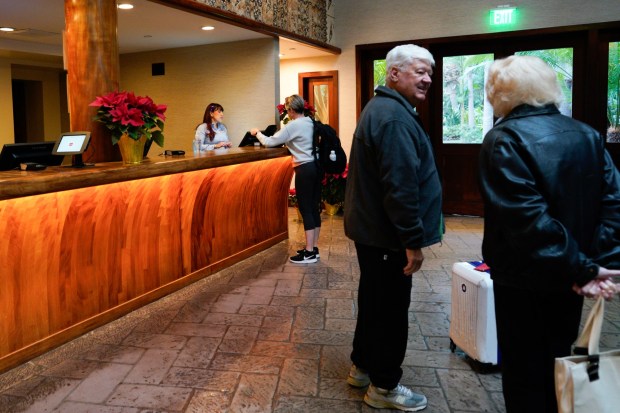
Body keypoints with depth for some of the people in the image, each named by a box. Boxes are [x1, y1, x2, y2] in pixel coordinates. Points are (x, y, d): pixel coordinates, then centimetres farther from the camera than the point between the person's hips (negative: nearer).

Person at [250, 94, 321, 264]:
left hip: (304, 169, -8)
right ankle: (314, 248, 19)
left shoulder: (293, 126, -12)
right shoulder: (311, 123, 11)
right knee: (314, 208, 11)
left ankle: (309, 253, 0)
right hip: (316, 167, 8)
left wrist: (257, 133, 10)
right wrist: (285, 140, 29)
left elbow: (269, 142, -7)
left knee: (306, 210, -4)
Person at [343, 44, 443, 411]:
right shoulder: (395, 117, -21)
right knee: (390, 307, 2)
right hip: (387, 233, -11)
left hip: (373, 227, 11)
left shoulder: (382, 107, 15)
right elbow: (400, 185, -27)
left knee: (374, 299, 20)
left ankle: (363, 366, 36)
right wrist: (413, 239, -22)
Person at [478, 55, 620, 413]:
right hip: (568, 277, 6)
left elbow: (526, 216, -26)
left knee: (524, 370, 10)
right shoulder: (587, 134, 4)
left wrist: (579, 268, -19)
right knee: (557, 362, 22)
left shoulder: (505, 139, -16)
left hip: (524, 276, -6)